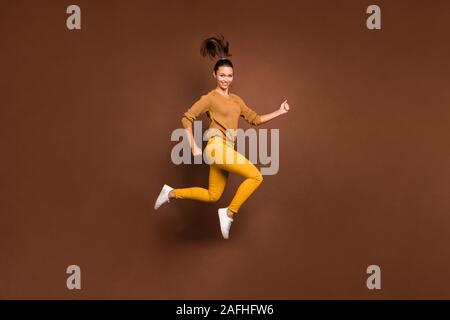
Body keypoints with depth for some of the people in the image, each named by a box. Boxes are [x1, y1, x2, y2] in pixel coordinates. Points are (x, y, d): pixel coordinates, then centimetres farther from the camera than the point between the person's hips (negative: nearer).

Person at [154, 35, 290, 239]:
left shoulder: (236, 100, 19)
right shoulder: (210, 98, -1)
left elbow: (255, 119, 22)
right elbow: (186, 118, -3)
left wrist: (279, 112, 16)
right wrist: (193, 147, -8)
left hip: (225, 150, 8)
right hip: (217, 147, -8)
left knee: (213, 196, 11)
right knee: (256, 176, -15)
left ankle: (171, 193, 22)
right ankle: (229, 213, -7)